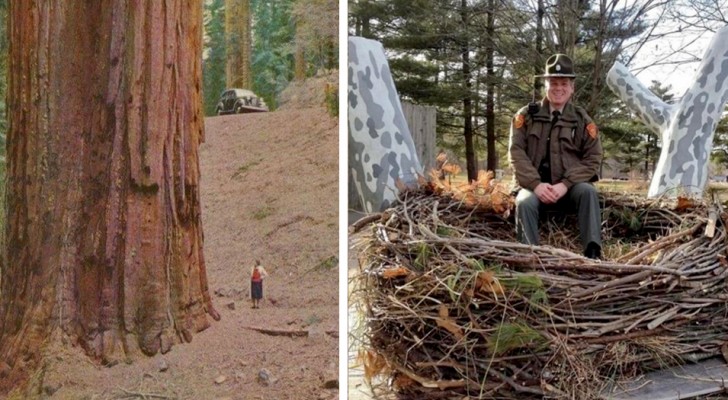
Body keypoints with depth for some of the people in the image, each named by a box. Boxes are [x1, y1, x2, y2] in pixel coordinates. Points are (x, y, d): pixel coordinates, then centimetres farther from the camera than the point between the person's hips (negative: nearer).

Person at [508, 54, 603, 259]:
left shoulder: (583, 120, 8)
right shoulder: (527, 115, 8)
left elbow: (593, 159, 1)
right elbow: (516, 152, -2)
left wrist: (565, 184, -15)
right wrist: (535, 184, -17)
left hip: (569, 187, 1)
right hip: (535, 186, -1)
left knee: (588, 191, -30)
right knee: (524, 202, -33)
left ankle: (592, 253, -31)